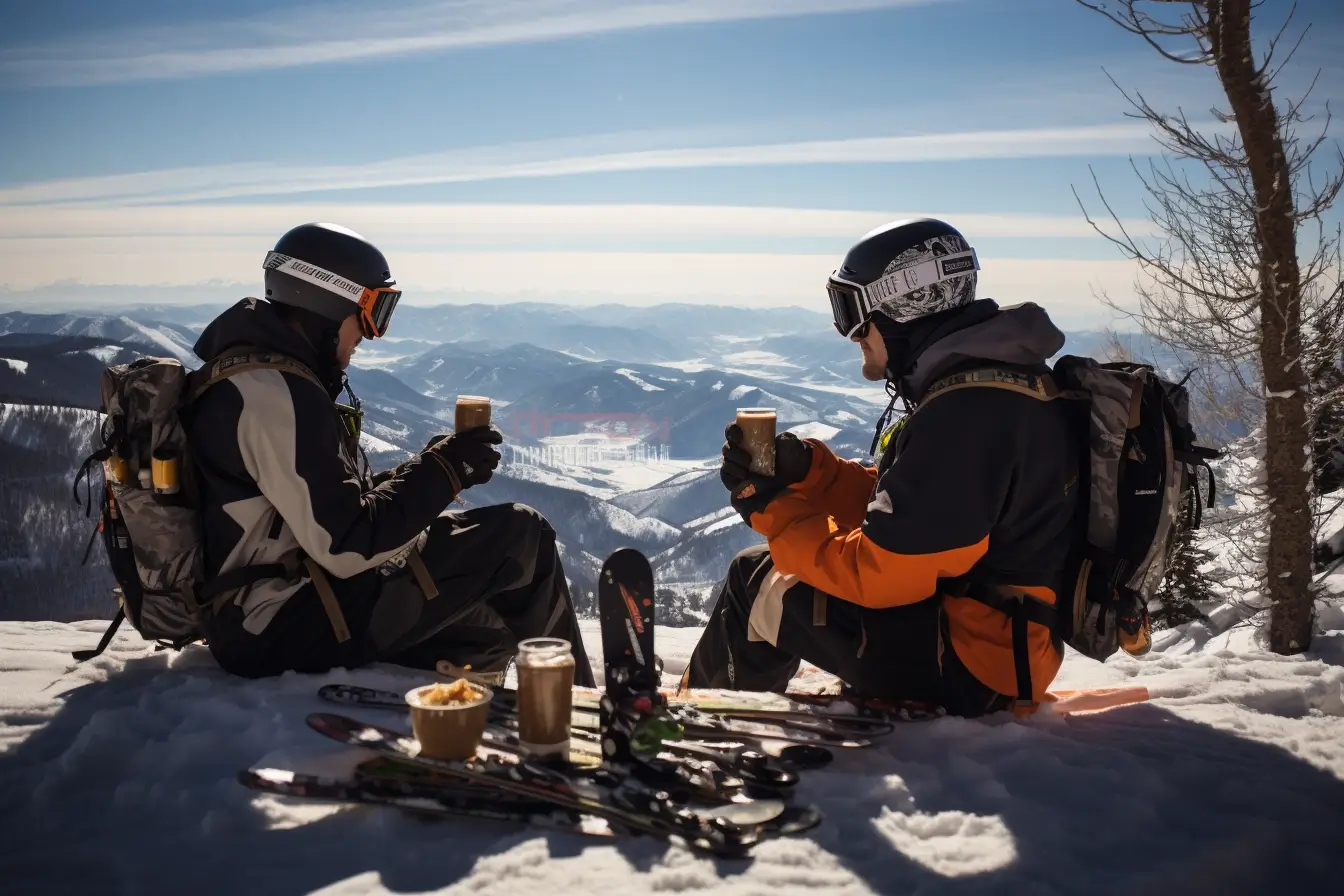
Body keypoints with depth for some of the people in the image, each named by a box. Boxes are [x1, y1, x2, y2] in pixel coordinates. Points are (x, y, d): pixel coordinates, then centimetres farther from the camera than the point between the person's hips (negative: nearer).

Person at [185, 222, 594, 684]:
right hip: (288, 627, -11)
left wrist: (427, 469, 5)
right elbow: (346, 549, -25)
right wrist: (444, 472, -14)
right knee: (522, 536, -7)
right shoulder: (276, 395, -22)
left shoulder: (248, 371, 11)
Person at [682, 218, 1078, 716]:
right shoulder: (987, 379, 6)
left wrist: (773, 510, -11)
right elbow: (892, 506, 11)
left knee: (759, 586, -1)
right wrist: (802, 469, -3)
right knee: (759, 567, 15)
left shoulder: (967, 413, -26)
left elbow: (877, 573, -24)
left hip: (969, 669, -10)